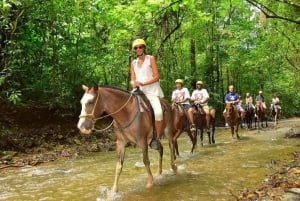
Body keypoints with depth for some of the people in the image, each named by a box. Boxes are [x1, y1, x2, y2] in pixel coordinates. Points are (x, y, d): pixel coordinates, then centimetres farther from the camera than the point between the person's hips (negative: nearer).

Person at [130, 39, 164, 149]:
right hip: (139, 91, 5)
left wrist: (143, 83, -17)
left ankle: (157, 138, -12)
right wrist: (134, 84, -12)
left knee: (158, 112, -29)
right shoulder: (133, 63, 16)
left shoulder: (151, 58, 4)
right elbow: (132, 79, 13)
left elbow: (156, 76, -5)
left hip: (152, 91, -5)